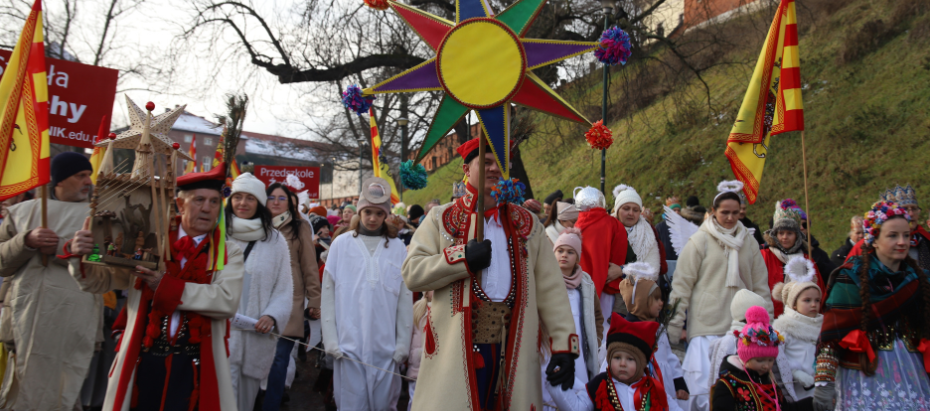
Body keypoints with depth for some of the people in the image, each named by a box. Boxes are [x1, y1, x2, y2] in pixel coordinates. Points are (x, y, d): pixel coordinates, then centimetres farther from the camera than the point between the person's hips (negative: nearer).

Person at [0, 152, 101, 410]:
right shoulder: (23, 211, 17)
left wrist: (61, 249, -11)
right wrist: (27, 241, -8)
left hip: (73, 319, -1)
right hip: (25, 315, 1)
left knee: (61, 390, -5)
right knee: (24, 389, 2)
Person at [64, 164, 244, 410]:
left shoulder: (229, 254, 3)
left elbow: (227, 301, -14)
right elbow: (99, 281, 7)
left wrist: (167, 287, -18)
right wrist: (80, 256, -14)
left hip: (196, 370, -1)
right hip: (144, 364, 1)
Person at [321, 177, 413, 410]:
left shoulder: (397, 247, 4)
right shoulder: (341, 244, 4)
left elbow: (405, 299, 4)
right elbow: (329, 296, 3)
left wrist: (403, 344, 1)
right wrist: (331, 339, -3)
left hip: (386, 346, 1)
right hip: (349, 344, 0)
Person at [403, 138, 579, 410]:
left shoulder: (526, 223, 13)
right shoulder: (441, 219, 7)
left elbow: (551, 288, 6)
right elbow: (412, 273, -3)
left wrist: (565, 345, -3)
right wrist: (462, 257, -14)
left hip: (513, 354, 2)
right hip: (455, 353, -2)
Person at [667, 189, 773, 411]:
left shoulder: (749, 242, 12)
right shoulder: (700, 240, 0)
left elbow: (760, 286, 18)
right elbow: (682, 284, -1)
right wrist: (674, 325, -5)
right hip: (706, 327, -4)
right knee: (705, 388, -10)